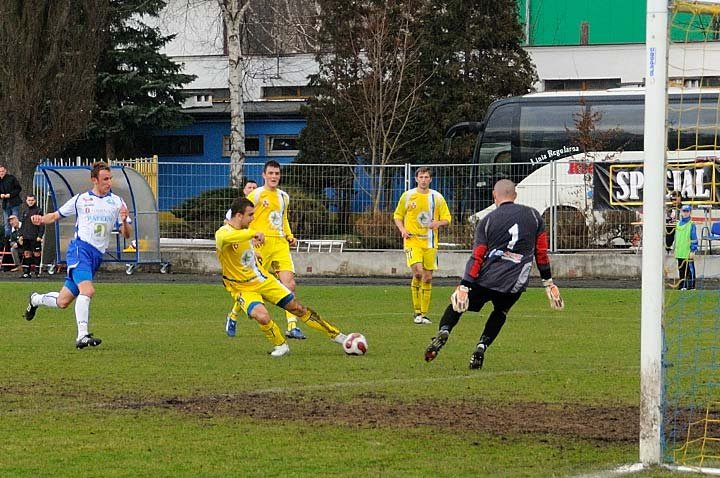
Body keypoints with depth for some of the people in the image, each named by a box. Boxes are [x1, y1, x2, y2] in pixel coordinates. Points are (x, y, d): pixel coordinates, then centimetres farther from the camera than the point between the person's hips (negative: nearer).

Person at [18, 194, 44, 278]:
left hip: (35, 238, -5)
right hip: (26, 237, 5)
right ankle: (26, 272, 9)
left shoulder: (38, 211, -4)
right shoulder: (25, 211, 13)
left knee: (36, 254, -2)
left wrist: (40, 236, -13)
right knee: (27, 254, 6)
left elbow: (42, 225, -6)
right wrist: (21, 235, 11)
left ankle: (37, 271, 3)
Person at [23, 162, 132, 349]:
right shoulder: (80, 200, 6)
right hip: (80, 248, -4)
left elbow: (126, 234, 7)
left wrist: (124, 222, -15)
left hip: (97, 256, 4)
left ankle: (36, 300, 39)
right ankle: (82, 336, -28)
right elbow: (56, 215, 15)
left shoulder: (117, 202, 9)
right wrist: (41, 220, -6)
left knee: (63, 302, 9)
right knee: (87, 290, -29)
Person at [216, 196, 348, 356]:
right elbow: (225, 238, -52)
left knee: (296, 307, 8)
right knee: (262, 317, -32)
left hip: (263, 279, 6)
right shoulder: (222, 233, -24)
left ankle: (335, 334, 21)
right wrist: (253, 233, -57)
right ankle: (280, 345, -5)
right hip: (243, 288, -6)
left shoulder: (247, 229, 0)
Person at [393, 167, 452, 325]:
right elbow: (397, 216, 12)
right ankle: (417, 312, -10)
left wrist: (438, 223, -12)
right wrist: (402, 229, -6)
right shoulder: (407, 196, 3)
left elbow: (447, 218, 10)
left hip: (430, 242, 3)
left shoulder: (437, 197, 6)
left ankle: (424, 314, 14)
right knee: (417, 272, -20)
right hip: (412, 240, -2)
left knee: (428, 278, 4)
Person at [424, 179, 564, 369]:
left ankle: (443, 331, -11)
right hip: (515, 282, 1)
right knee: (500, 311, 25)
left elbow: (477, 257, -2)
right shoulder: (534, 216, 8)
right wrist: (548, 282, 15)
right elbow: (541, 253, 9)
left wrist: (464, 286, -4)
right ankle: (481, 347, 5)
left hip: (486, 278, -1)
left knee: (457, 303, 15)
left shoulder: (487, 221, 4)